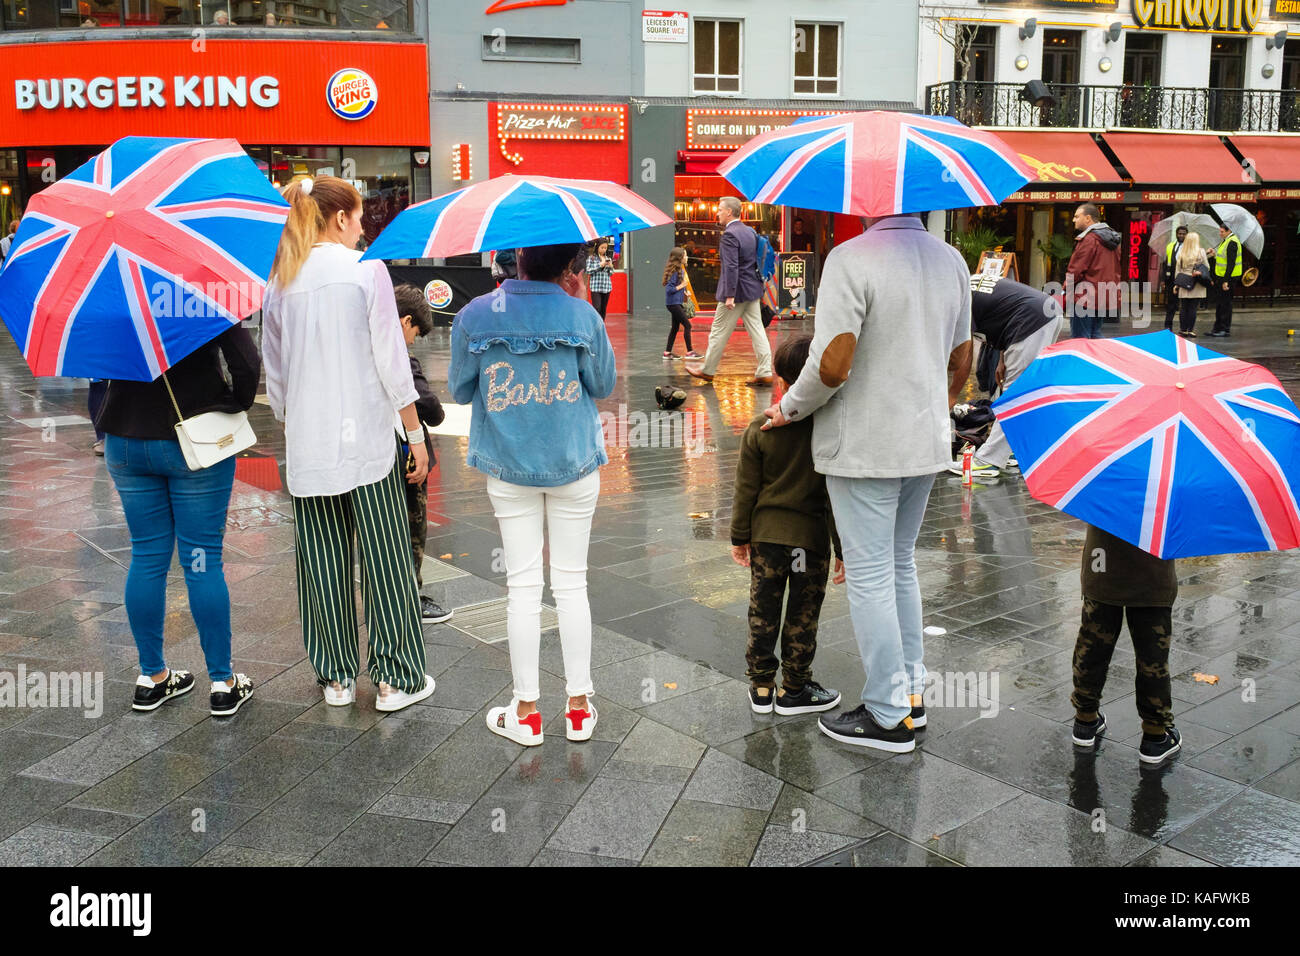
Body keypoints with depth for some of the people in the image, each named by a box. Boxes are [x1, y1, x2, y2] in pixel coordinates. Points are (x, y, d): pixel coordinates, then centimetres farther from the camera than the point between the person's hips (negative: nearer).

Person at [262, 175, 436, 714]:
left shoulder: (280, 281, 7)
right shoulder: (367, 271, -6)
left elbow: (274, 371, 12)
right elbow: (391, 362, -8)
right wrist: (416, 434, -2)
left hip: (307, 443, 4)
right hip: (367, 437, -4)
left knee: (322, 561, 11)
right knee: (384, 557, 4)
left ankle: (336, 677, 20)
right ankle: (396, 679, 11)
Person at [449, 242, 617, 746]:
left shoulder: (475, 316, -7)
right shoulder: (583, 316, -9)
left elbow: (460, 390, 3)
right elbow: (603, 386, 4)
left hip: (508, 467, 0)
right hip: (573, 464, 0)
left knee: (523, 585, 7)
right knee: (572, 582, 9)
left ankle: (526, 711, 14)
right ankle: (579, 706, 17)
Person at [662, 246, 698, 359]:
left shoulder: (680, 270, 10)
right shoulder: (674, 272, -18)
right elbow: (669, 289, -21)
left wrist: (685, 290, 2)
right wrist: (682, 286, -17)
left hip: (676, 303, 10)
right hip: (673, 303, -10)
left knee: (675, 327, 12)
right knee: (687, 325, -6)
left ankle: (667, 352, 17)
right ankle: (689, 352, -1)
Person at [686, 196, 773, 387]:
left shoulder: (729, 235, -17)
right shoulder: (750, 232, 11)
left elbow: (731, 267, -23)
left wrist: (729, 295, -24)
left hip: (737, 291, -8)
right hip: (753, 290, 8)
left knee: (719, 332, 5)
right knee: (757, 330, 6)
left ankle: (707, 370, 18)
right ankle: (765, 373, 4)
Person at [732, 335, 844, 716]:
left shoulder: (760, 429, -9)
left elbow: (746, 489, -3)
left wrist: (740, 537, 9)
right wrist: (844, 550, -3)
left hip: (766, 535, 2)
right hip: (812, 538, -2)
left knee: (763, 613, 13)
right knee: (802, 617, 11)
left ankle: (761, 686, 23)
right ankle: (794, 689, 22)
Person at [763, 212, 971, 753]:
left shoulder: (851, 258, -18)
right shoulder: (951, 261, 6)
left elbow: (832, 367, -24)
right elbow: (959, 364, 13)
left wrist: (789, 409, -6)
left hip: (863, 448, -7)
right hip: (926, 444, 7)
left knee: (870, 576, 2)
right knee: (901, 565, 20)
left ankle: (889, 716, 11)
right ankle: (911, 691, 29)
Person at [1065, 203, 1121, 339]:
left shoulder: (1088, 239, -14)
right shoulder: (1111, 239, 16)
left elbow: (1076, 270, -16)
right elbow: (1116, 270, 20)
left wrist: (1066, 287, -3)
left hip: (1086, 298, -9)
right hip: (1106, 298, 9)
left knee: (1079, 339, -5)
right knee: (1095, 335, 17)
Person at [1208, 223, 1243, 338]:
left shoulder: (1232, 243, -18)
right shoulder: (1225, 241, 13)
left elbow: (1231, 264, -22)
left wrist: (1226, 281, -25)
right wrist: (1216, 254, 9)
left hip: (1228, 278, -10)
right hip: (1220, 277, 10)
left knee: (1225, 304, -4)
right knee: (1219, 303, 14)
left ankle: (1225, 330, 2)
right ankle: (1217, 328, 22)